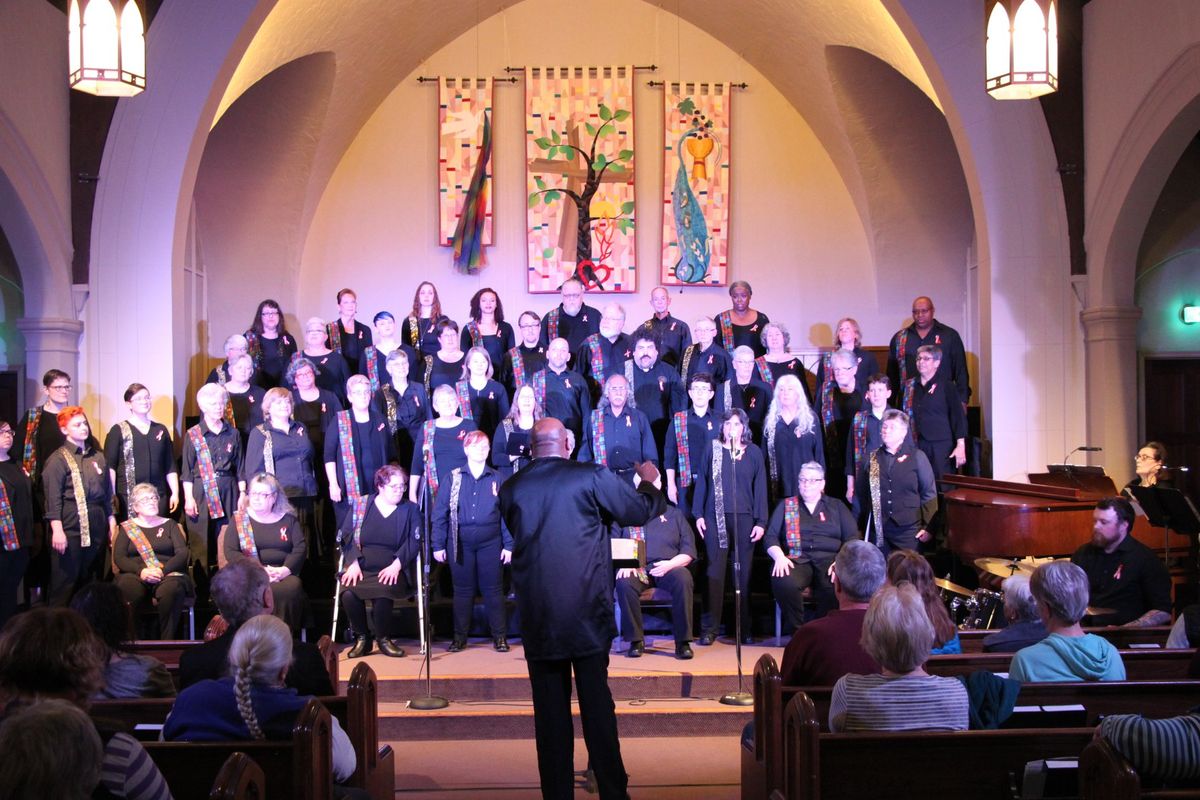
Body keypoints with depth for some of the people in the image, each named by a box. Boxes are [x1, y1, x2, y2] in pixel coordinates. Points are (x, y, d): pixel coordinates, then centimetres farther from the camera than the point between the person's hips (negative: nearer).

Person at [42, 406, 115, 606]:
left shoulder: (98, 457, 14)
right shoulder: (58, 460, -3)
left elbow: (108, 493, 19)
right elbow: (52, 498, -9)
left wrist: (112, 522, 14)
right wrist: (57, 530, -17)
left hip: (96, 527, 5)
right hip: (70, 528, -5)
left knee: (87, 581, 11)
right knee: (64, 582, -3)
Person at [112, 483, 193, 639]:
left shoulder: (169, 524, 20)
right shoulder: (127, 527, 19)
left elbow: (182, 553, 6)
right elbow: (118, 557, 5)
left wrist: (162, 570, -12)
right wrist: (141, 571, -14)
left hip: (168, 574, 0)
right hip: (135, 575, 0)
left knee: (171, 590, -36)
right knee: (128, 587, -36)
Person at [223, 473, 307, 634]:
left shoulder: (288, 518, 14)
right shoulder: (239, 519, 12)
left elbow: (301, 547, 5)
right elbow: (230, 552, 1)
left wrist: (284, 570, -14)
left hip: (283, 573, 1)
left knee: (292, 588, -34)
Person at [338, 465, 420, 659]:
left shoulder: (410, 510, 12)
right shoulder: (361, 505, 12)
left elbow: (414, 541, 1)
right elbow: (347, 537, 6)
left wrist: (396, 564, -15)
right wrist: (354, 563, -10)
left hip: (390, 571, -1)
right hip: (360, 569, 1)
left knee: (383, 591, -35)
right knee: (348, 593, -31)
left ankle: (384, 638, -8)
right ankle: (362, 638, -6)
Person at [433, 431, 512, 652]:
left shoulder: (497, 479, 5)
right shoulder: (453, 478, 3)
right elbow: (439, 512, 2)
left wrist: (508, 545, -1)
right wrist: (438, 545, -3)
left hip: (490, 542, 0)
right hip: (460, 543, 0)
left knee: (492, 589, 4)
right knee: (462, 589, 7)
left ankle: (499, 636, 12)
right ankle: (460, 636, 17)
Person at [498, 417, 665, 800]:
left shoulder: (511, 488, 2)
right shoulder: (592, 477, -6)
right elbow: (641, 511, 4)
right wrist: (648, 481, 26)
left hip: (536, 617, 2)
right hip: (587, 612, -1)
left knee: (549, 708, 8)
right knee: (597, 703, 7)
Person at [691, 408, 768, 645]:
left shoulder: (754, 452, 8)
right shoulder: (712, 449, 8)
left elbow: (760, 488, 7)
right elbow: (701, 482, 9)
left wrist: (760, 521, 0)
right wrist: (698, 514, 1)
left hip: (744, 518, 0)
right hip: (715, 518, 0)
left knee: (744, 573, 2)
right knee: (715, 572, -2)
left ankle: (745, 629, 9)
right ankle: (710, 628, 0)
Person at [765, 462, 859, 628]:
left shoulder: (837, 506, 19)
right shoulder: (786, 505, 20)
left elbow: (852, 538, 10)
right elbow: (770, 537, 12)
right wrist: (779, 556, -9)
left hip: (829, 558, 0)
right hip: (797, 559, 0)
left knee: (836, 585, -36)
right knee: (784, 582, -35)